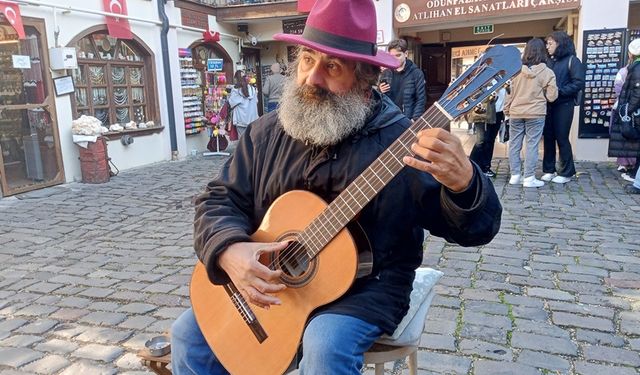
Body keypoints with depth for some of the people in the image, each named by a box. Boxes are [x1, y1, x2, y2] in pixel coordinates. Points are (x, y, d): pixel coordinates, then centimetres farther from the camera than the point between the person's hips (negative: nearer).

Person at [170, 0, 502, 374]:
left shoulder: (401, 141, -15)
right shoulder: (267, 132, -1)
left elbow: (476, 228, -15)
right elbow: (219, 199, 1)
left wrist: (464, 182, -39)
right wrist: (229, 251, -20)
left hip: (362, 291, -4)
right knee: (190, 333, -2)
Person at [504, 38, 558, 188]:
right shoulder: (547, 72, -7)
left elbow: (509, 92, 3)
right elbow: (552, 96, -5)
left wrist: (507, 109, 14)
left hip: (516, 112, 2)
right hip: (535, 113, -2)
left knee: (514, 144, 9)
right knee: (532, 145, 2)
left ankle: (515, 175, 13)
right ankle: (529, 178, 3)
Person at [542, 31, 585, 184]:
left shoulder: (572, 60, -3)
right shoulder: (550, 62, 14)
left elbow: (579, 83, -11)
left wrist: (559, 91, -19)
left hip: (563, 105, -5)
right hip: (548, 104, 5)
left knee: (562, 138, -3)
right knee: (548, 137, 6)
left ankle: (566, 172, 8)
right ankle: (549, 169, 15)